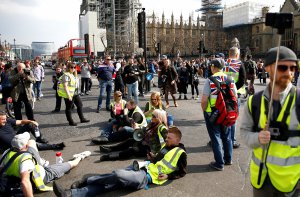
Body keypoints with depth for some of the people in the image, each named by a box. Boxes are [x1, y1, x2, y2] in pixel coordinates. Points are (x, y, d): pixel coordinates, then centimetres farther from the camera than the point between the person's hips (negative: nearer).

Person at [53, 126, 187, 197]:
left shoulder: (180, 153, 4)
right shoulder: (166, 146, 25)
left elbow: (182, 172, 4)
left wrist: (167, 176, -7)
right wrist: (152, 159, 17)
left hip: (147, 176, -7)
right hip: (142, 168, 7)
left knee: (118, 174, -31)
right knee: (110, 183, -11)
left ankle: (86, 181, -10)